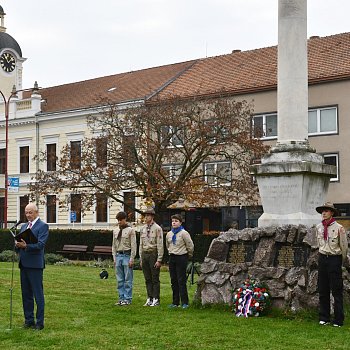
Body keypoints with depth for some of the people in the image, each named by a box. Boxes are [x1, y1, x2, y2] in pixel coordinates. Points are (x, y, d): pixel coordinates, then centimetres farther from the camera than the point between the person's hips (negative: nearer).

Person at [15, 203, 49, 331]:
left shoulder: (43, 226, -6)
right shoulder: (24, 226, 18)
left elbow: (41, 244, -17)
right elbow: (20, 244, 16)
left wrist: (25, 245, -29)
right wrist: (18, 245, -8)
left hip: (35, 265, -7)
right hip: (23, 264, 7)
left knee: (38, 294, -3)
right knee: (26, 294, 11)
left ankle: (39, 322, 2)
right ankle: (29, 320, 19)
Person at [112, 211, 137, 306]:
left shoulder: (130, 230, -2)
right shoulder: (115, 231, 13)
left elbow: (133, 245, -6)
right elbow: (114, 245, 17)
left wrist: (131, 259, -11)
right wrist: (114, 258, 10)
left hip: (127, 255, -5)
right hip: (118, 255, 5)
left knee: (128, 279, -2)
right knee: (119, 279, 8)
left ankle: (127, 299, 1)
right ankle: (121, 298, 14)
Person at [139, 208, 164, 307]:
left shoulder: (157, 228, -7)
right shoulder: (143, 229, 12)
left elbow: (160, 245, -10)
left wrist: (159, 260, -14)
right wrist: (141, 258, 13)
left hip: (153, 254, -6)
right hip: (145, 254, 6)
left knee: (155, 279, -2)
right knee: (147, 279, 9)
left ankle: (156, 299, 4)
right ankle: (149, 298, 16)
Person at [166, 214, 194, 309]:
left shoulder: (184, 233, -9)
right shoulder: (169, 234, 10)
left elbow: (190, 246, -5)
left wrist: (189, 255, 6)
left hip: (181, 258, -6)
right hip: (172, 258, 6)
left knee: (181, 280, -7)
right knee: (173, 280, 8)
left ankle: (184, 302, -2)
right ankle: (175, 302, 14)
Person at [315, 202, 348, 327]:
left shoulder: (338, 228, -9)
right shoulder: (319, 227, 6)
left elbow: (344, 246, -1)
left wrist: (342, 260, 7)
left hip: (334, 259, -5)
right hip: (322, 258, 5)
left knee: (336, 290, -2)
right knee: (323, 290, 8)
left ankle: (338, 320, 4)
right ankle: (324, 318, 16)